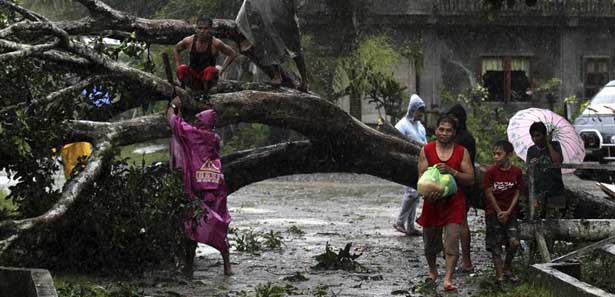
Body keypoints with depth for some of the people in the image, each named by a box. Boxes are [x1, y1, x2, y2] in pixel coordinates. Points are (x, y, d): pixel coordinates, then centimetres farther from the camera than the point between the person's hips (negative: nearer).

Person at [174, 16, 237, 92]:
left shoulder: (215, 43, -13)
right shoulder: (189, 41, -7)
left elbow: (232, 54, 0)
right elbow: (176, 49, 14)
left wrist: (222, 69, -7)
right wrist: (178, 65, 3)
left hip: (207, 78, -1)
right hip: (193, 79, 1)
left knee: (210, 70, -35)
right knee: (182, 69, -30)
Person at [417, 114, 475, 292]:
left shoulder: (462, 152, 0)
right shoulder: (426, 151, 1)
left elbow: (470, 179, -4)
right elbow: (421, 178, -2)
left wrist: (451, 171, -20)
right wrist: (428, 193, -23)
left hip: (454, 203, -1)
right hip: (432, 202, 2)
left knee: (452, 241, -13)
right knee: (430, 241, 14)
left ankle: (448, 280, -16)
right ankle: (432, 271, 40)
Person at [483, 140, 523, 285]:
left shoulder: (517, 172, -2)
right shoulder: (491, 171, -8)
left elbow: (517, 193, 1)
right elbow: (489, 193, -6)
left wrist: (508, 212, -7)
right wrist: (499, 212, -7)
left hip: (510, 212, 2)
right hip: (493, 212, -2)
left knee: (514, 242, -7)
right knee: (496, 244, -3)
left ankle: (507, 268, 15)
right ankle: (499, 274, 4)